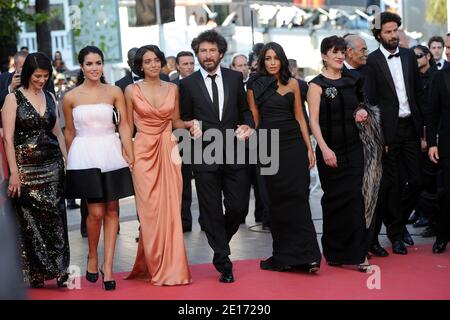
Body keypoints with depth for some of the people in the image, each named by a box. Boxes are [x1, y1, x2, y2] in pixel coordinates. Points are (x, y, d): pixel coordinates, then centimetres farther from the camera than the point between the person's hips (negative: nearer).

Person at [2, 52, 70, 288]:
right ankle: (34, 276, 11)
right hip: (27, 168, -4)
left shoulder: (50, 98, 11)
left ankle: (59, 271, 6)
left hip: (52, 166, 4)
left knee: (55, 219, 1)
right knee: (30, 221, 2)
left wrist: (66, 161, 9)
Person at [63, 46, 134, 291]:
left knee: (112, 210, 2)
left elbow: (124, 125, 0)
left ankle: (108, 265, 9)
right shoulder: (70, 97, 3)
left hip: (111, 154, 2)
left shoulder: (114, 92, 3)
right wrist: (71, 159, 16)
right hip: (85, 156, -1)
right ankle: (92, 256, 18)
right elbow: (70, 132, 12)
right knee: (96, 211, -7)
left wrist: (130, 155, -9)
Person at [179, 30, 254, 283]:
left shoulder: (235, 78, 8)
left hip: (235, 154, 2)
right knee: (212, 212, 3)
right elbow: (185, 120, 9)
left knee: (238, 207, 1)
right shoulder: (188, 84, 3)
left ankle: (220, 242, 32)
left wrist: (248, 126, -5)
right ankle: (224, 264, 13)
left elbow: (245, 109, 15)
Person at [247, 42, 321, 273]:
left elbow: (299, 117, 8)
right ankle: (283, 256, 11)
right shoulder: (255, 87, 6)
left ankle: (305, 255, -4)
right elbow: (254, 121, 8)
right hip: (269, 147, 0)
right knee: (277, 200, 4)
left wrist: (309, 148, 3)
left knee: (298, 197, -5)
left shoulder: (292, 84, 8)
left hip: (294, 145, 0)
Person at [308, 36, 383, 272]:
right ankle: (334, 252, 13)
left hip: (353, 148, 4)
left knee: (355, 198, -3)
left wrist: (362, 111, 2)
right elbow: (313, 120, -9)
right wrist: (324, 149, -20)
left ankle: (358, 253, 1)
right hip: (330, 150, -4)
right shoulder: (317, 84, -3)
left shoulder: (351, 81, 11)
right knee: (335, 200, 1)